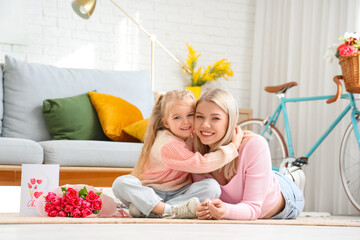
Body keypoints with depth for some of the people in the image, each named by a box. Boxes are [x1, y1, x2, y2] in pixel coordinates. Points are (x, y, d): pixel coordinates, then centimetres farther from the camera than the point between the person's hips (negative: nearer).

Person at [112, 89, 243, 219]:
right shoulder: (168, 145, -20)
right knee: (121, 183, -31)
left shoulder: (191, 136, 6)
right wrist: (233, 147, -21)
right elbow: (200, 164, -26)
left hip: (178, 193, 5)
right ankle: (169, 210, -46)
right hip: (151, 193, -5)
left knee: (212, 186, -24)